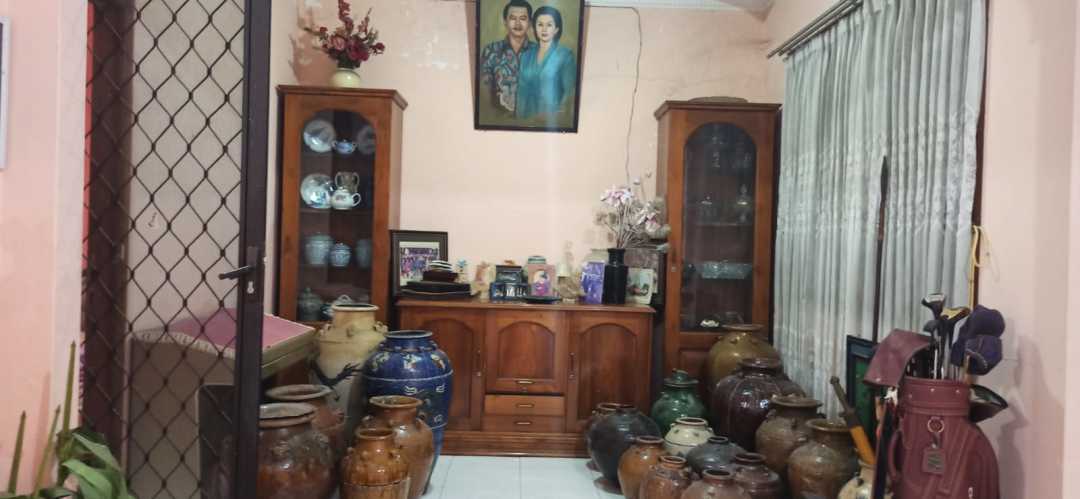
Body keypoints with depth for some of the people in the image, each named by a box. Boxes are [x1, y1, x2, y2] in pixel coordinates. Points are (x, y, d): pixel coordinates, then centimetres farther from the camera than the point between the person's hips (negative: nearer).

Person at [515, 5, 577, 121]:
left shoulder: (566, 55, -5)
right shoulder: (526, 55, 7)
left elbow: (569, 91, -8)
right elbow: (522, 89, 10)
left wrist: (556, 116, -15)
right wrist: (519, 116, 3)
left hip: (552, 119, -4)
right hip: (527, 118, 4)